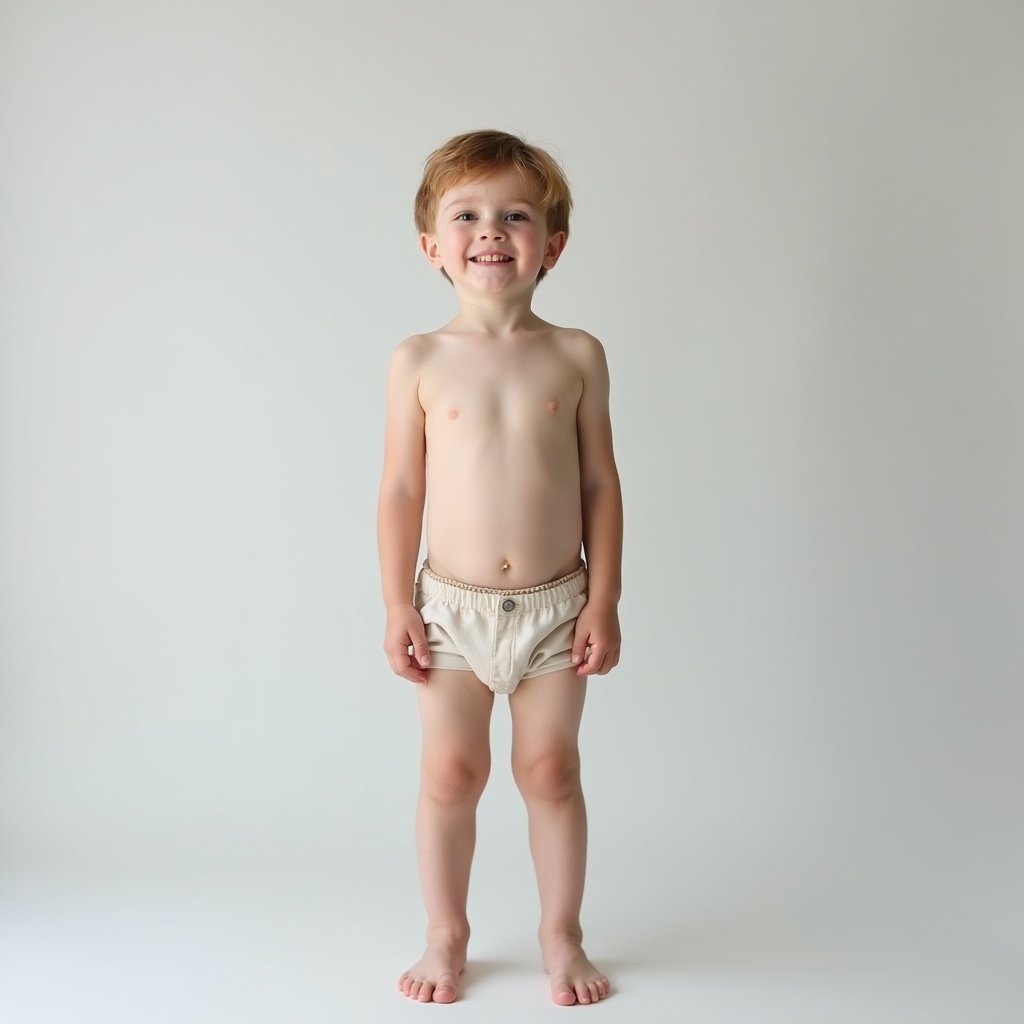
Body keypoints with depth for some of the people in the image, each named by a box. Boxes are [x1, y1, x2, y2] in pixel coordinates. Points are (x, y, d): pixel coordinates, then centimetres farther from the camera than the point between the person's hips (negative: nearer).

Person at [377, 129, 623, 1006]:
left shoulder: (576, 357, -3)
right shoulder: (420, 362, -4)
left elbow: (600, 484, 0)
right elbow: (402, 489, -1)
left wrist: (604, 601, -2)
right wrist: (399, 605, -3)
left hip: (555, 605, 0)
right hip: (452, 606, 0)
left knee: (551, 770, 11)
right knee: (450, 772, 8)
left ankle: (562, 934, 29)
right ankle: (447, 935, 28)